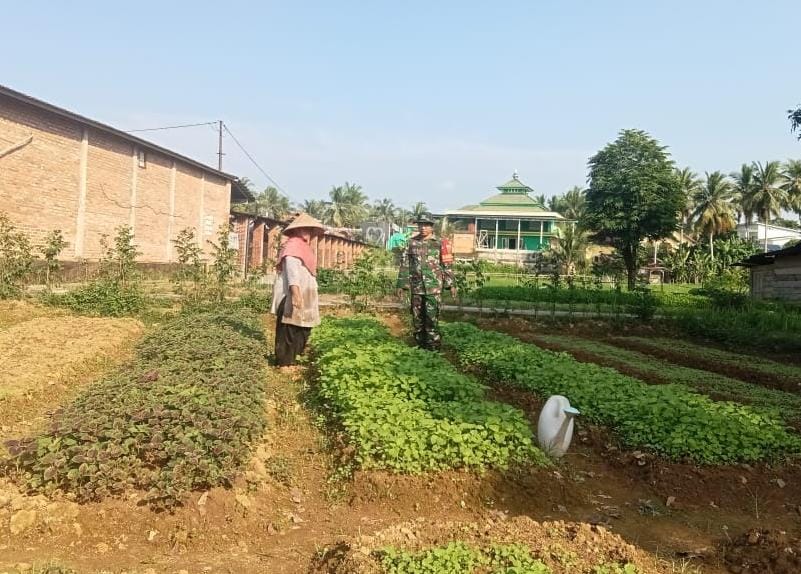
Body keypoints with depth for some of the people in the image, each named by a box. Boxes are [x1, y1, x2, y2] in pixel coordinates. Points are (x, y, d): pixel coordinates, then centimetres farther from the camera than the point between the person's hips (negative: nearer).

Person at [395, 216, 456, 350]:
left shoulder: (439, 243, 1)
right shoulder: (411, 243, 8)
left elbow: (447, 265, 1)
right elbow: (405, 265, 10)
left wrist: (451, 284, -4)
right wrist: (401, 284, 6)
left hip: (434, 285, -3)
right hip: (416, 286, 3)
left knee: (432, 315, -6)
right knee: (417, 315, 8)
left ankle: (433, 343, 4)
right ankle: (421, 342, 20)